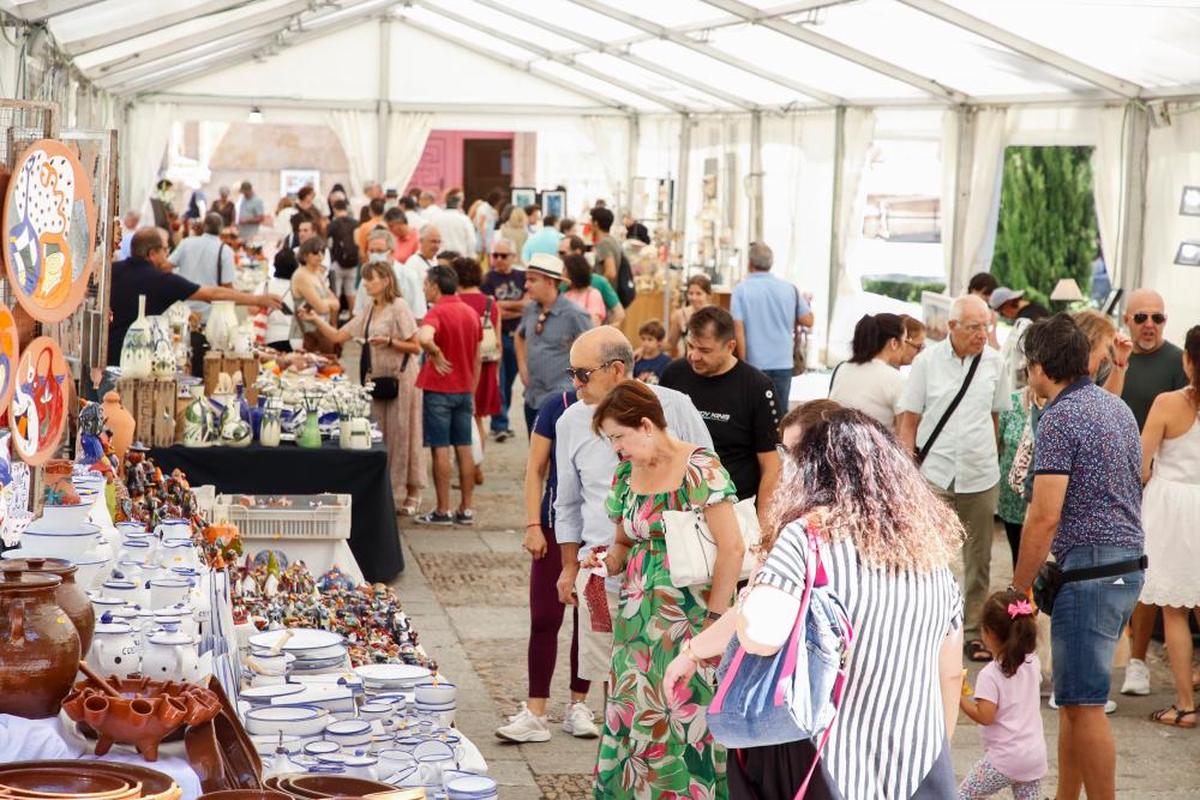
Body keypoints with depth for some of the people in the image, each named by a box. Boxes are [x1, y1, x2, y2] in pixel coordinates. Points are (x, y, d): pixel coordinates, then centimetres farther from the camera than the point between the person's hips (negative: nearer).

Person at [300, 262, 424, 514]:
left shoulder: (399, 307, -8)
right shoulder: (368, 311, 13)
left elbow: (416, 347, -10)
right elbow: (338, 336, 10)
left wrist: (389, 341, -21)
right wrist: (316, 320, -1)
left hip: (400, 378, -7)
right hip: (376, 378, 7)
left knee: (400, 433, -2)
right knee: (377, 435, 6)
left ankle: (412, 493, 7)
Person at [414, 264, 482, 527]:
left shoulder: (437, 312, -13)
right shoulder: (471, 313, 10)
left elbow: (424, 338, -36)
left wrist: (436, 356, -18)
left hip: (439, 389, -6)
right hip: (464, 389, 6)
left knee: (440, 449, -2)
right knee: (464, 449, 8)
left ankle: (442, 511, 1)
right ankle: (466, 510, 11)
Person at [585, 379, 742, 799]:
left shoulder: (699, 469, -13)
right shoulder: (626, 473, 9)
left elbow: (731, 548, -16)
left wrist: (714, 620, -14)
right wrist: (607, 561, -2)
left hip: (688, 615, -6)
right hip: (637, 617, 7)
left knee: (684, 718, -3)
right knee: (632, 718, 6)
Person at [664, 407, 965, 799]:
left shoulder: (810, 534, -12)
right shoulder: (932, 549, 5)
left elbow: (760, 633, -28)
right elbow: (951, 673, 13)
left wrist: (692, 652, -9)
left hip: (825, 767, -4)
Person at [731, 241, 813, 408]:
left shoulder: (742, 289, -5)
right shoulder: (790, 289, 3)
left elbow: (738, 328, -10)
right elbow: (807, 320, 6)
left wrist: (742, 363, -5)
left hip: (754, 364, -2)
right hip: (783, 363, 2)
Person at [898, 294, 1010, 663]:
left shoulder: (993, 363, 2)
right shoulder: (928, 361, -3)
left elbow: (996, 415, 14)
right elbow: (909, 420, 0)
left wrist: (989, 458, 10)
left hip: (980, 477, 2)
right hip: (933, 476, -2)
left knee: (978, 560, 10)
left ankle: (975, 632, 19)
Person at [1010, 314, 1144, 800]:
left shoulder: (1060, 417, -13)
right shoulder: (1117, 407, 15)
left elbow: (1045, 517, -19)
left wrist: (1019, 588, -10)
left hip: (1089, 570, -9)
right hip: (1129, 562, 9)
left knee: (1084, 703, -3)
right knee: (1073, 697, 16)